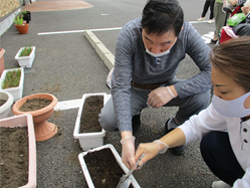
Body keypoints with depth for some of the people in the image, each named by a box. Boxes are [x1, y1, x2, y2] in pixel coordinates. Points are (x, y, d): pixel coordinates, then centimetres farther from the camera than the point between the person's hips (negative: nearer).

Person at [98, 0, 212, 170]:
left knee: (201, 98, -26)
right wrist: (126, 138, -42)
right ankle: (135, 116, 12)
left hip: (166, 88, 1)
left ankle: (174, 125, 7)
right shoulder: (129, 34, -31)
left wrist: (172, 90, -36)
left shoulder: (187, 32, -26)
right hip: (135, 89, -1)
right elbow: (120, 87, -33)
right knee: (107, 120, -25)